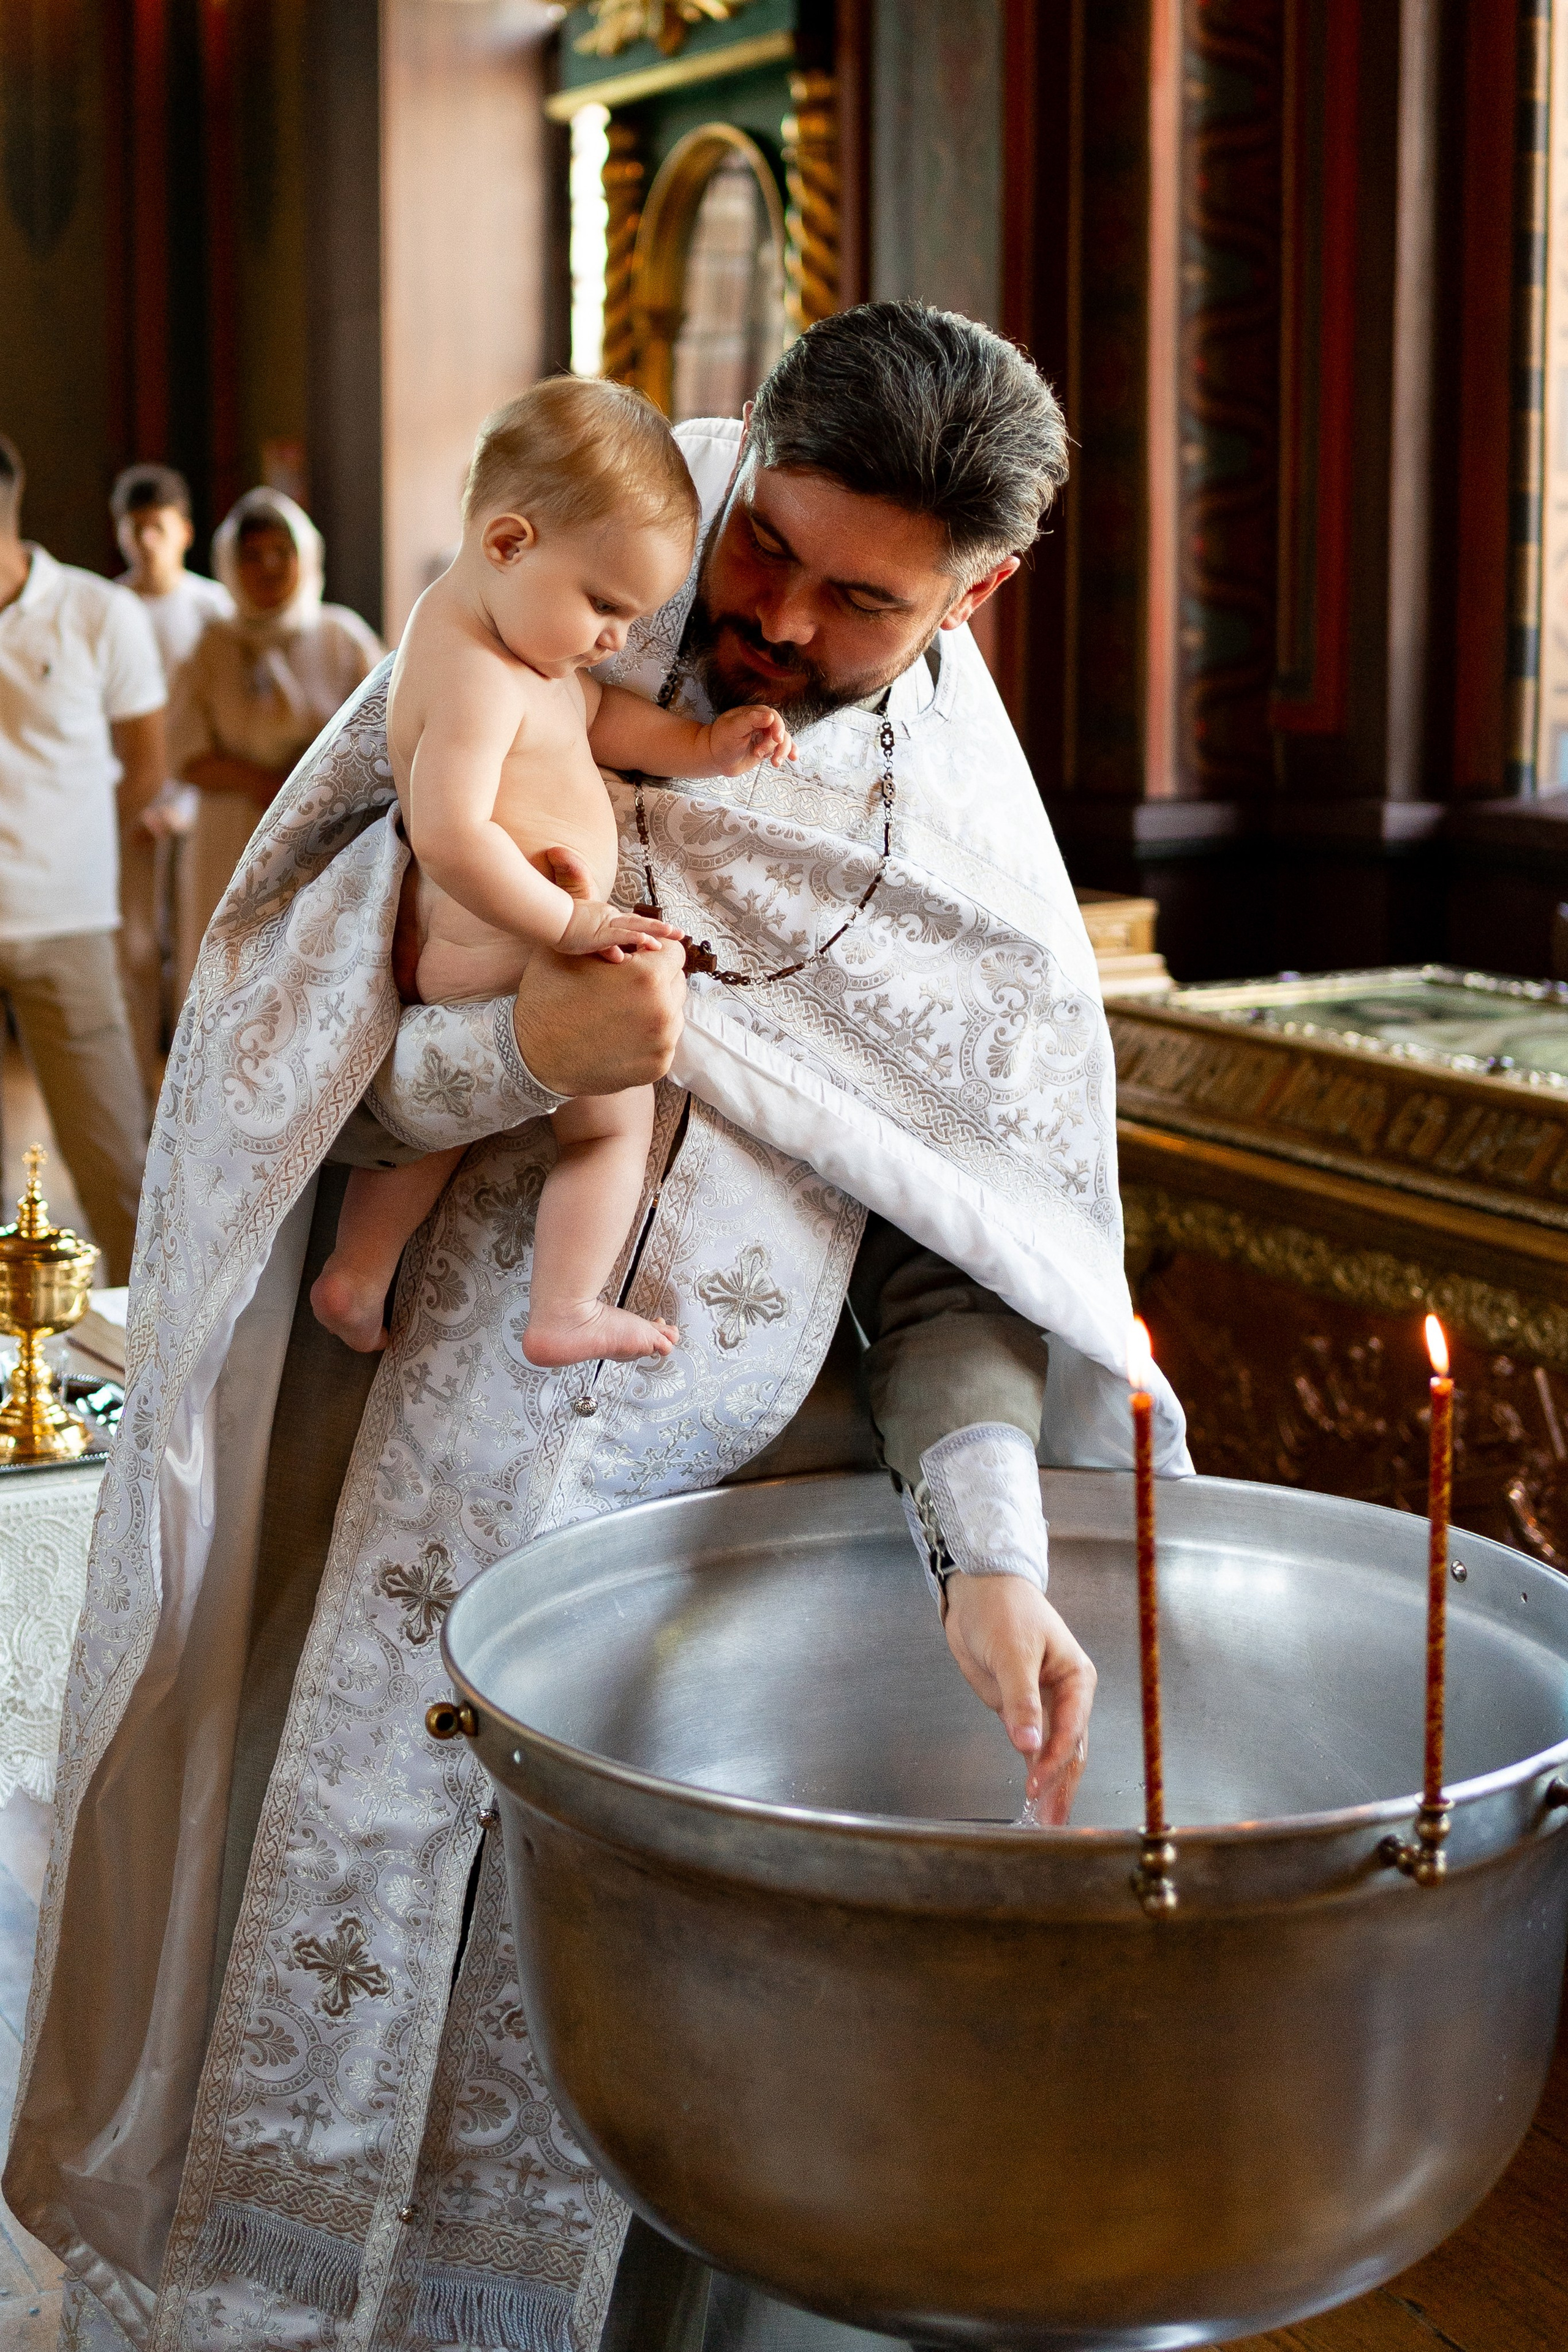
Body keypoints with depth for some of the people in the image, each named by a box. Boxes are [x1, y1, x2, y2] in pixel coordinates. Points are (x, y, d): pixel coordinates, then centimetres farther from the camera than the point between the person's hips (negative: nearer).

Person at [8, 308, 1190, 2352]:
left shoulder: (977, 884, 2)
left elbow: (965, 1266, -1)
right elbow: (284, 1066, -4)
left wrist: (989, 1552, -17)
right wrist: (516, 1059, -23)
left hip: (727, 1533, 1)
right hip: (417, 1492, 0)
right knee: (331, 1991, 10)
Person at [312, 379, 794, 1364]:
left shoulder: (487, 617, 4)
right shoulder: (476, 680, -29)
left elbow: (592, 713, 16)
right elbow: (450, 837, -38)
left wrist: (702, 747, 3)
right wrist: (570, 923, -32)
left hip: (458, 947, 10)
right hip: (509, 963, -10)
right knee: (617, 1116, 8)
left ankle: (356, 1275, 34)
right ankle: (566, 1314, 12)